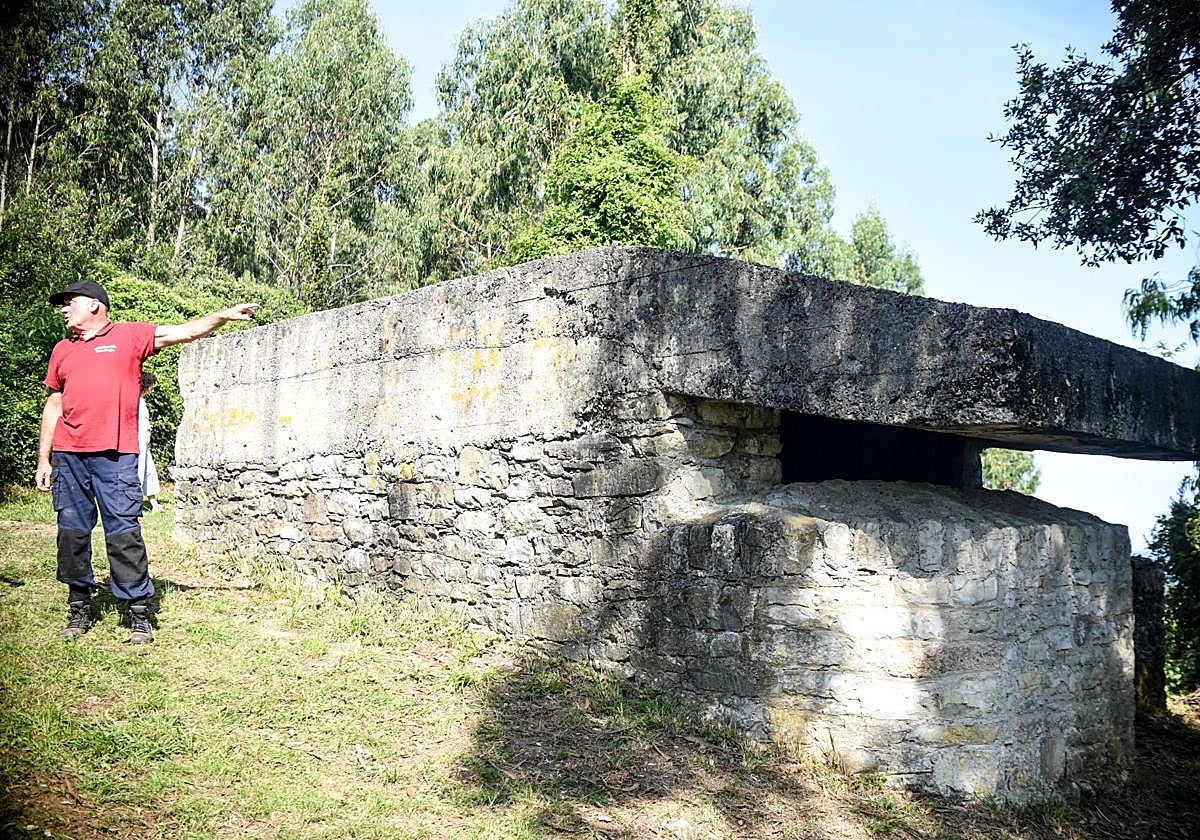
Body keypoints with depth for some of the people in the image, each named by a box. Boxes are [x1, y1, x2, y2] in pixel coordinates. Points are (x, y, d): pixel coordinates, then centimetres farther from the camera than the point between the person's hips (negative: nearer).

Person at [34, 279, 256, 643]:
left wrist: (223, 316, -13)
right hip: (67, 455, 5)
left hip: (115, 455, -4)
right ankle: (79, 608, 19)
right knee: (72, 531, 7)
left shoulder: (129, 335, 7)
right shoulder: (62, 350, 19)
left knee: (124, 532, -6)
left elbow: (184, 332, 1)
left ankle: (139, 613, -1)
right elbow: (54, 406, 20)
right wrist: (44, 459, 16)